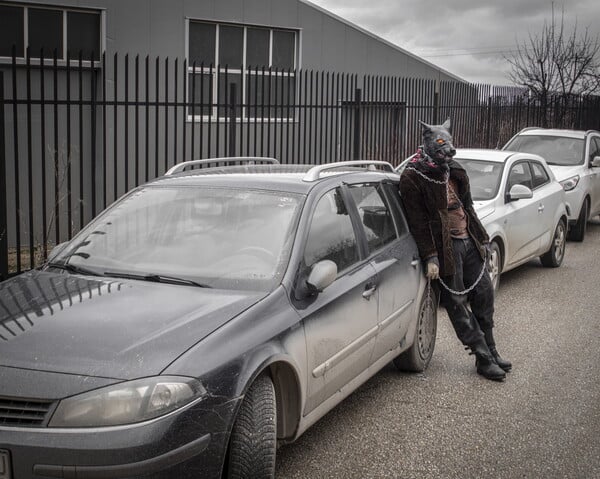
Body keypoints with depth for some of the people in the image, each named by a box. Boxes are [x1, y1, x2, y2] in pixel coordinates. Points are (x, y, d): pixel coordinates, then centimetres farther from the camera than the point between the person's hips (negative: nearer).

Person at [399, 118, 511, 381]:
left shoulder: (453, 172, 13)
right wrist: (430, 258, -18)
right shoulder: (412, 178, -11)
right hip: (446, 248, -7)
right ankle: (484, 359, 5)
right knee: (457, 305, -2)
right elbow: (417, 222, -14)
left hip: (469, 242, 8)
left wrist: (482, 238, 19)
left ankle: (491, 352, 23)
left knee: (484, 295, 10)